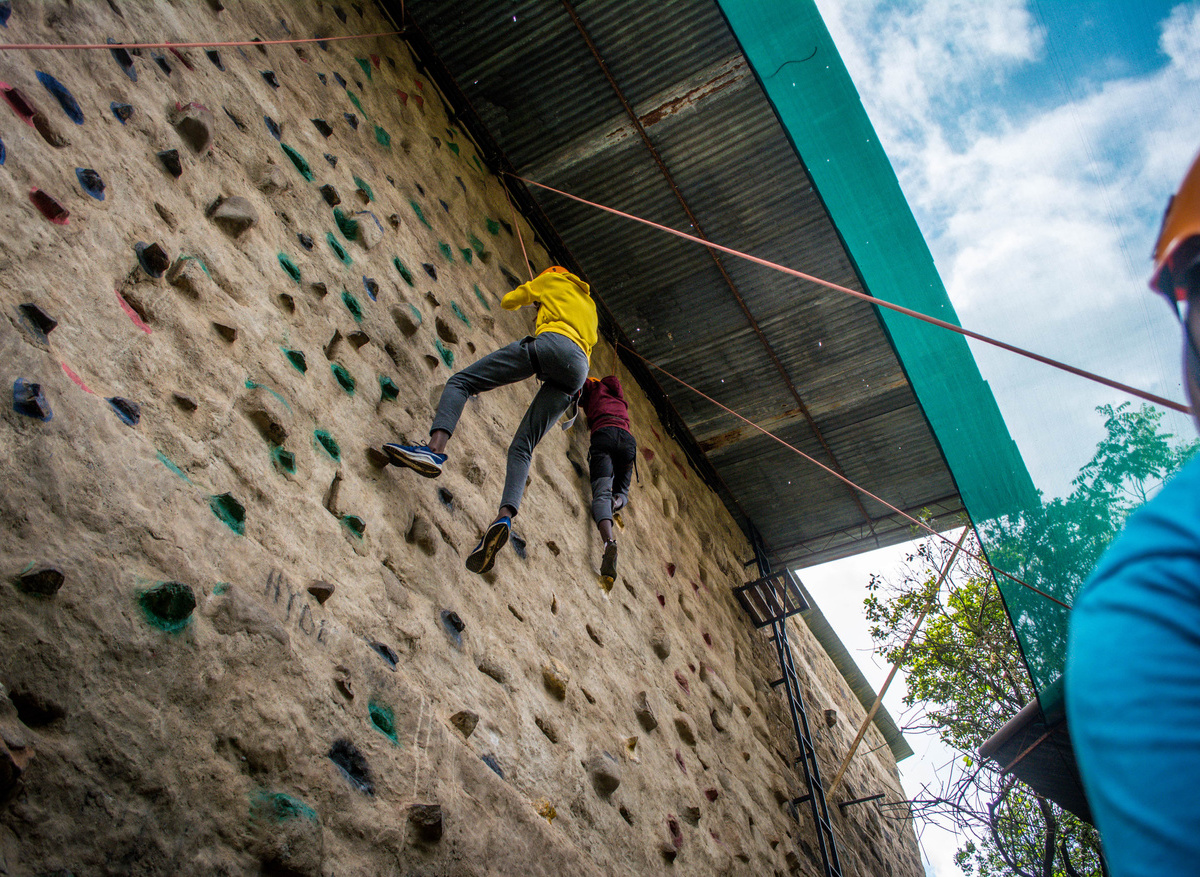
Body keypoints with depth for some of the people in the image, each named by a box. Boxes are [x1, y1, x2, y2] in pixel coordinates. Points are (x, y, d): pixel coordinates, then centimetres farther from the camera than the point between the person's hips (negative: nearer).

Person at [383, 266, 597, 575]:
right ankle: (506, 514, -29)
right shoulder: (589, 306, 42)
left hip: (553, 343, -5)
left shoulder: (552, 279, 27)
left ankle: (435, 448, -35)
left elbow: (508, 301, 33)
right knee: (522, 446, -2)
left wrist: (530, 296, 56)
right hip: (579, 370, 6)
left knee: (461, 380, -6)